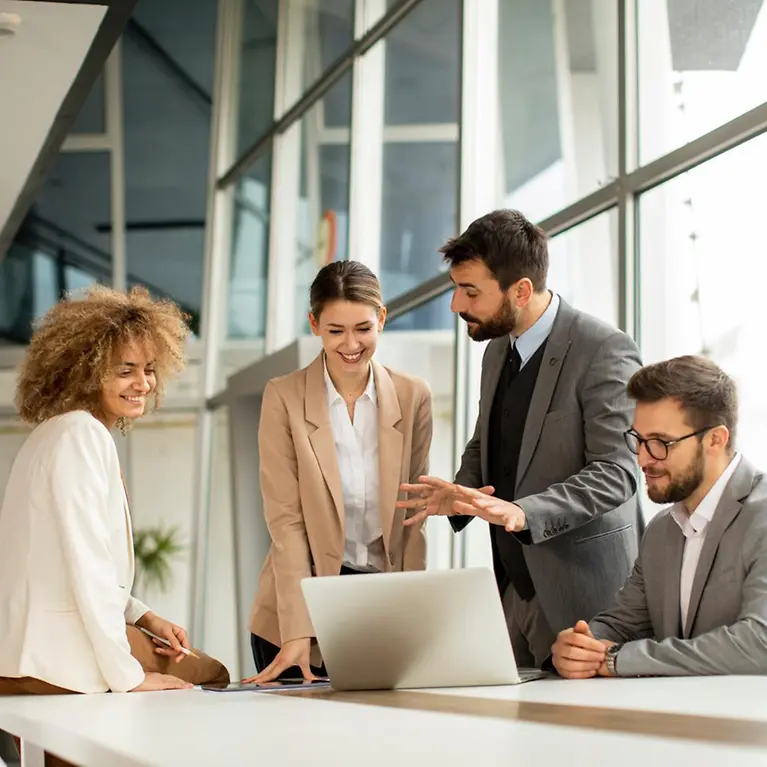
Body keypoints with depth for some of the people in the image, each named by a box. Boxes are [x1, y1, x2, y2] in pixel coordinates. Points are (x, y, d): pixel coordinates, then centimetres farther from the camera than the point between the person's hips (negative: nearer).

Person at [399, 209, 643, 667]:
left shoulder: (605, 350, -14)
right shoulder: (499, 350, 12)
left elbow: (615, 471, -19)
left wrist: (523, 512, -31)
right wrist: (461, 493, 2)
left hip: (582, 590, -7)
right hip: (514, 586, 7)